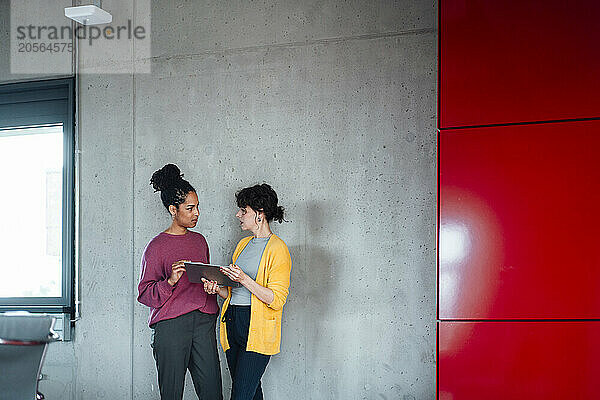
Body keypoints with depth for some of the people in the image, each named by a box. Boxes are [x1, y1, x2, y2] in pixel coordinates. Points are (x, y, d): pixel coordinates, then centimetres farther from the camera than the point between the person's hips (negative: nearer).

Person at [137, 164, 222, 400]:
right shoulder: (157, 247, -2)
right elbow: (145, 295, -5)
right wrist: (170, 281, -20)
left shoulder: (199, 241, 17)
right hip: (170, 325, -5)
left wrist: (212, 284, 12)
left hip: (203, 321, 5)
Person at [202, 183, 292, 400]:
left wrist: (244, 279, -22)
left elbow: (277, 300, -14)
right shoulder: (244, 244, 17)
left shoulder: (277, 249, -8)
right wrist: (218, 289, 1)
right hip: (232, 324, 8)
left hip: (257, 329, -8)